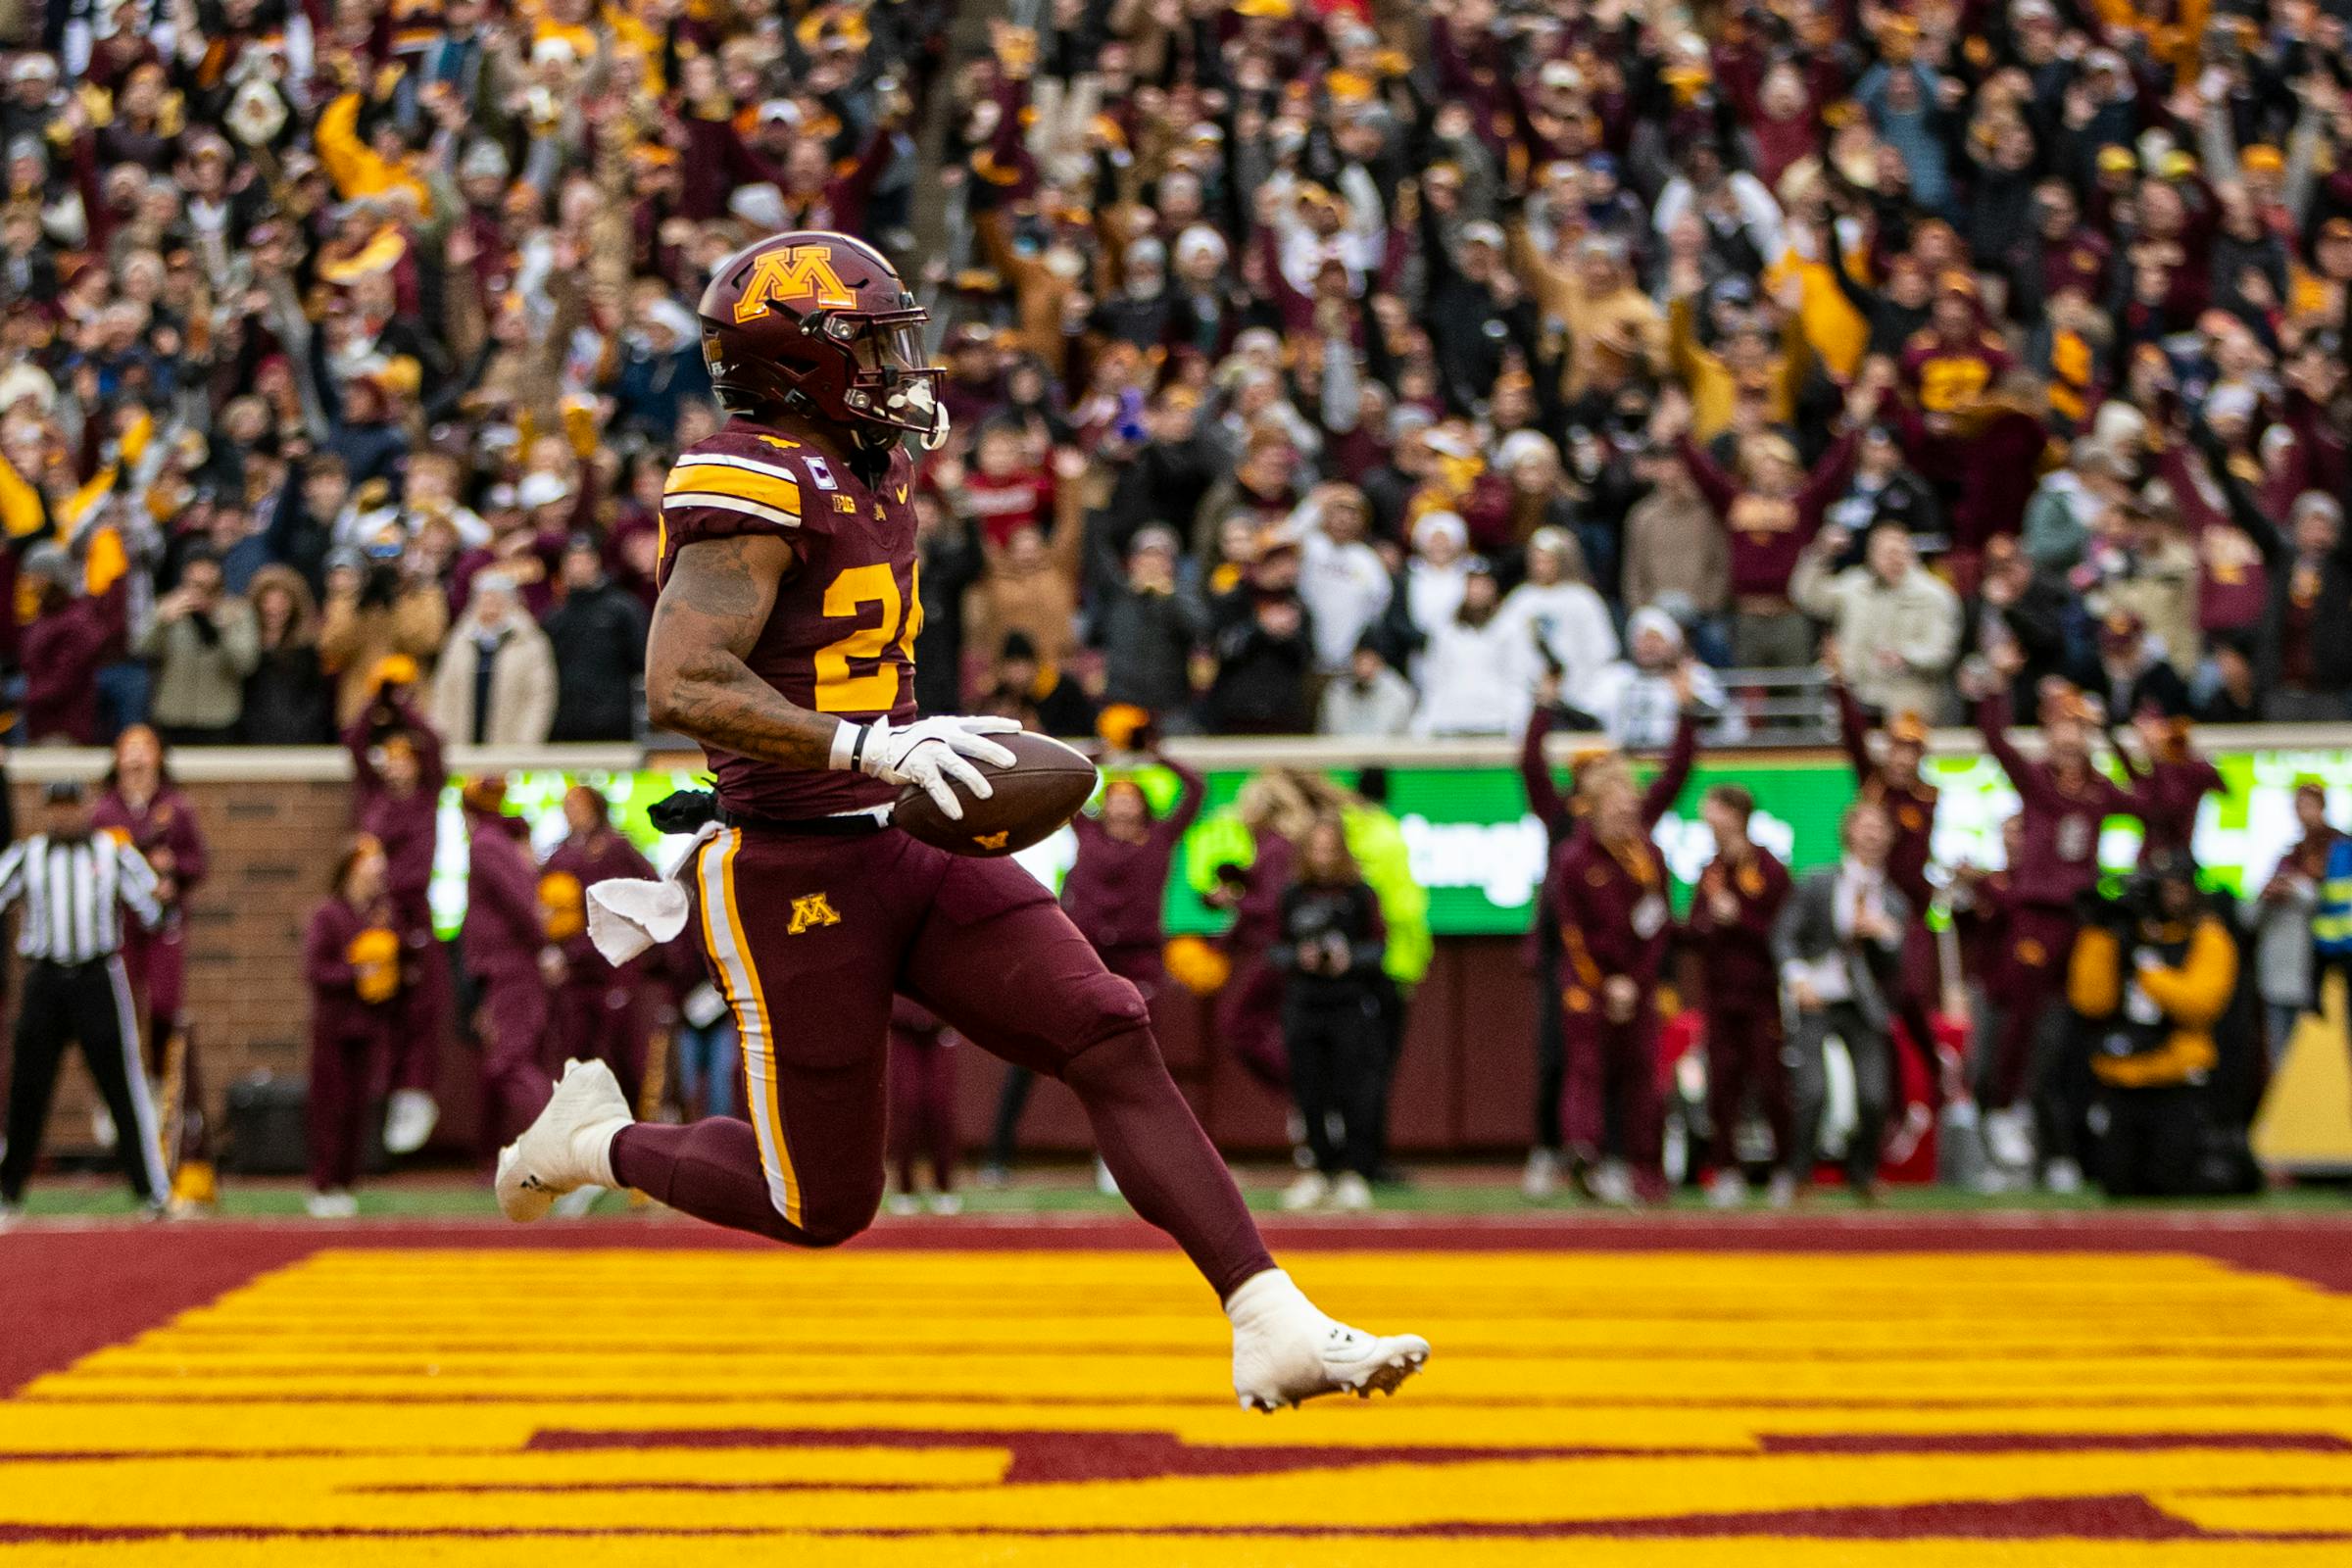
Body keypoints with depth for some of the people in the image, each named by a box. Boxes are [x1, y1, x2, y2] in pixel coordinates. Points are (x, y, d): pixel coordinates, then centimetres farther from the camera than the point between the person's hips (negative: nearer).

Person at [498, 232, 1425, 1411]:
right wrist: (875, 750, -34)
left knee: (1110, 1038, -9)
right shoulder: (756, 485, -17)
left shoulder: (866, 472, 12)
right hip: (795, 880, -8)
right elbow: (681, 689, -28)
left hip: (905, 852, 8)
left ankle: (1272, 1326, -13)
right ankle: (596, 1142, 30)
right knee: (823, 1204, 4)